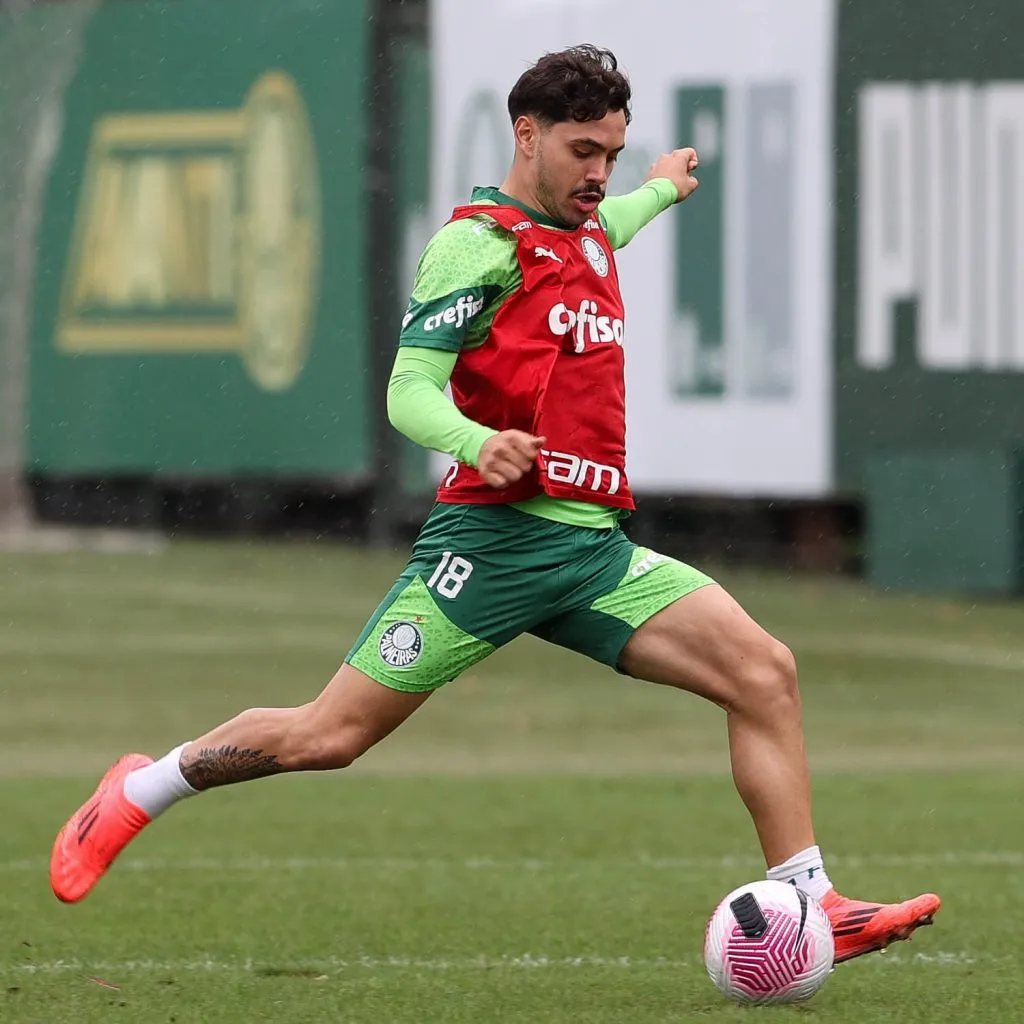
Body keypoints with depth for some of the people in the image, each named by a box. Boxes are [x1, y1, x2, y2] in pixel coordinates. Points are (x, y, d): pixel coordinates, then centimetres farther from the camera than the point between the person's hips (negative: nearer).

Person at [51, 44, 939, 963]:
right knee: (330, 736, -6)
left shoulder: (587, 239, 20)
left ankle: (810, 906, -9)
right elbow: (410, 393, -14)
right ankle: (143, 790, 17)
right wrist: (478, 442, -33)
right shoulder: (477, 242, -6)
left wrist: (658, 190, 62)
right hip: (496, 536, -7)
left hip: (594, 548, 7)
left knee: (764, 673, -9)